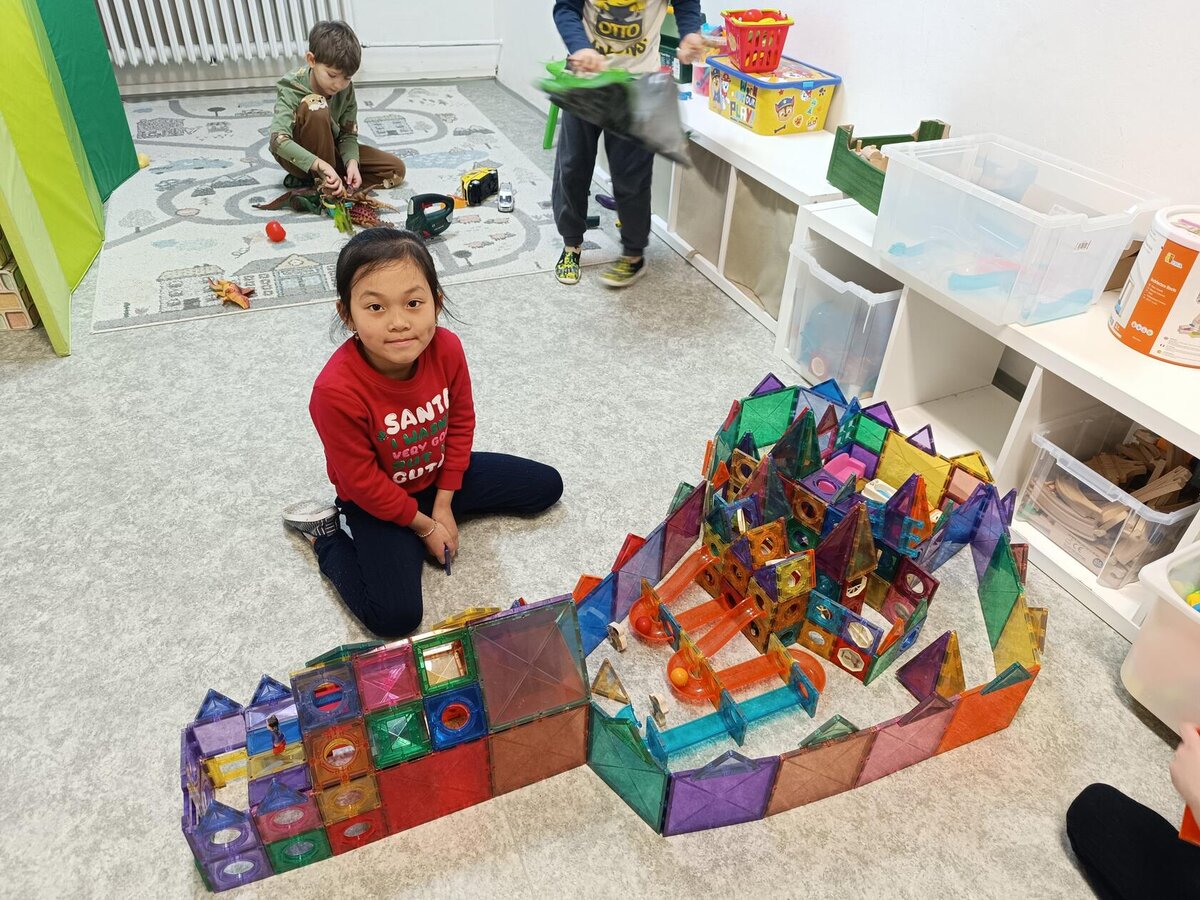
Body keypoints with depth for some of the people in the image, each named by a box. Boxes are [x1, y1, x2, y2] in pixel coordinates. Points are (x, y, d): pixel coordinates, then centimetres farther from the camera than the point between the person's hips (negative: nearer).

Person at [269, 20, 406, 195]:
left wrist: (352, 162, -30)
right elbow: (278, 140, -40)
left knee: (396, 170, -7)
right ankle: (327, 188, -25)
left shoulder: (345, 89, -12)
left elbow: (348, 134, -8)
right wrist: (321, 165, -51)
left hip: (330, 150, 6)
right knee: (315, 106, -34)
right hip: (298, 158, -6)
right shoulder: (291, 89, -26)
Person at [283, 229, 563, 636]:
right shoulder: (336, 391, -35)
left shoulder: (447, 348, -22)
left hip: (439, 473, 5)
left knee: (547, 486, 10)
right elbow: (363, 482, -22)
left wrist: (444, 505, -6)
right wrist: (424, 525, -12)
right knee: (396, 617, -19)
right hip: (378, 502, -5)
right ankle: (328, 538, 6)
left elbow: (461, 423, -5)